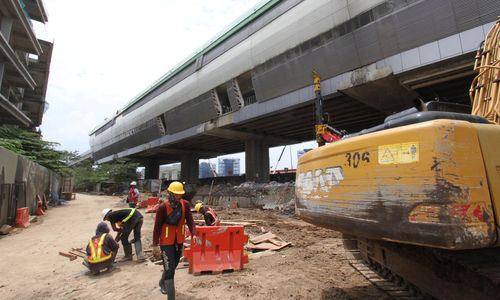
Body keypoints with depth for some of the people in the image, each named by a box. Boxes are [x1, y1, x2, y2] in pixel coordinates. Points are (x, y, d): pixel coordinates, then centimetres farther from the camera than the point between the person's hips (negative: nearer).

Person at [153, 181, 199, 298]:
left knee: (173, 266, 21)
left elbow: (190, 221, -3)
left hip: (179, 241, 5)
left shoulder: (185, 204, -7)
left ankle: (162, 283, 50)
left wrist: (194, 234, -18)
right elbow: (157, 226, -12)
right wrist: (155, 244, -10)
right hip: (166, 242, -5)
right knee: (169, 269, -5)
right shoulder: (163, 207, -19)